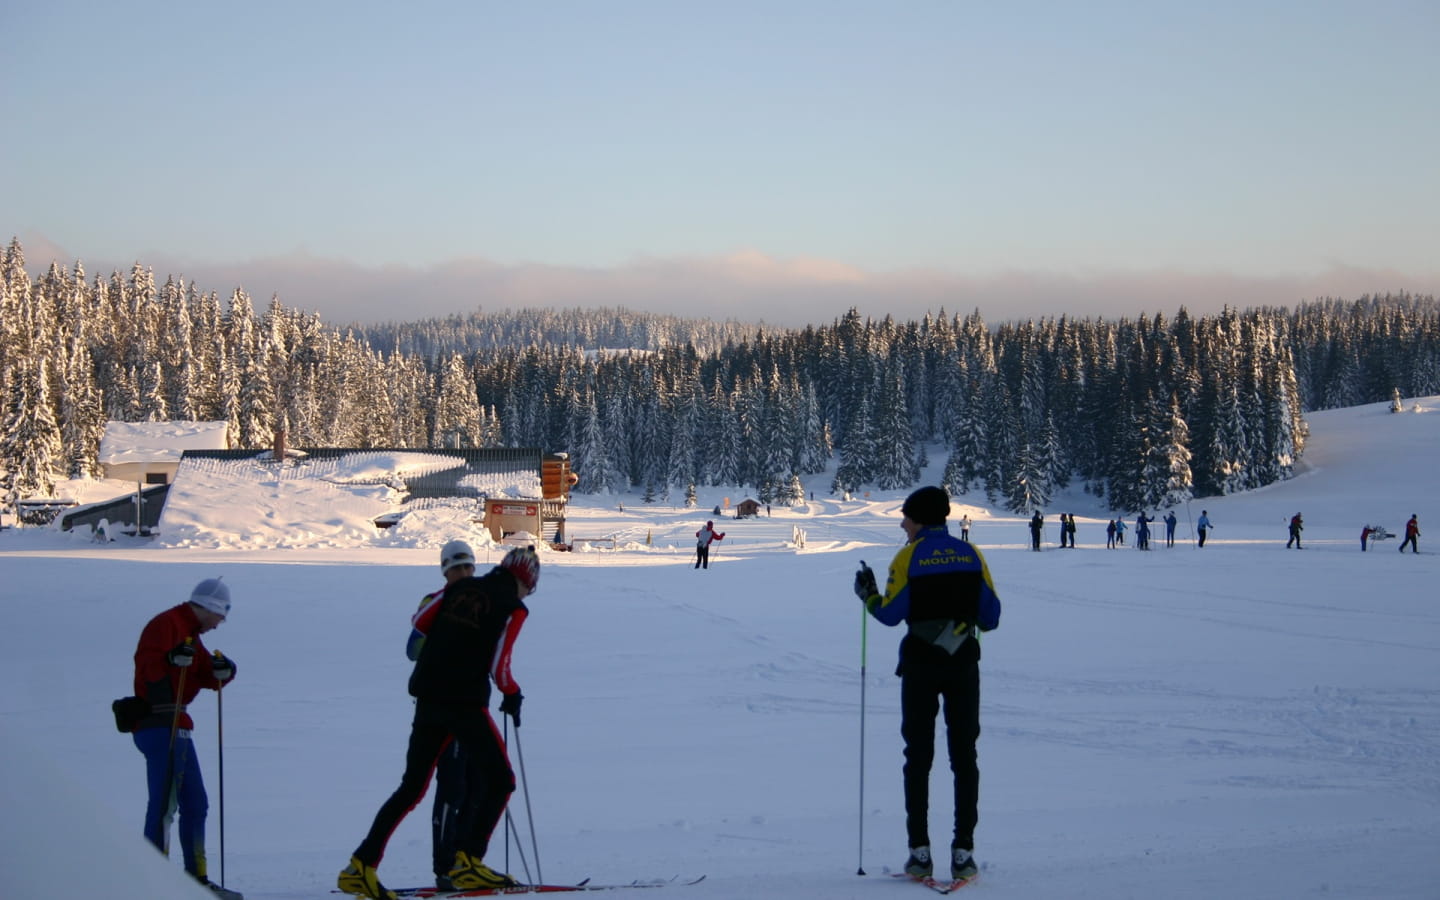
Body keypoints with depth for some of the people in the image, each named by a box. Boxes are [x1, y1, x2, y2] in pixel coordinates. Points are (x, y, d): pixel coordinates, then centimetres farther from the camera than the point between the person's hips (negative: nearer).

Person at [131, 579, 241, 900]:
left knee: (195, 803, 15)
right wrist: (171, 659, -40)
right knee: (165, 802, -17)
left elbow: (206, 676, 17)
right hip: (158, 725, -10)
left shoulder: (191, 634, 22)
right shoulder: (165, 624, -8)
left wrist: (222, 671, -4)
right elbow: (146, 663, -22)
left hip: (178, 727, 10)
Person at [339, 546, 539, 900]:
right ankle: (467, 861, -4)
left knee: (413, 785, 14)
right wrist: (513, 695, 8)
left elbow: (420, 625, 17)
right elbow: (499, 667, -10)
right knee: (500, 780, 8)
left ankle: (362, 865, 9)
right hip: (465, 702, -6)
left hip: (428, 696, 6)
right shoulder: (513, 608, -5)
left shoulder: (460, 587, 11)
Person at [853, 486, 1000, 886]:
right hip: (963, 662, 2)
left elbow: (891, 613, -8)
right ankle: (963, 850, 3)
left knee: (919, 756, 6)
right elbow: (990, 615, 3)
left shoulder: (909, 556, -6)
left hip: (921, 663, -2)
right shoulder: (970, 554, 3)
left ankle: (920, 851, 3)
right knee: (964, 755, 7)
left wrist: (868, 595, 11)